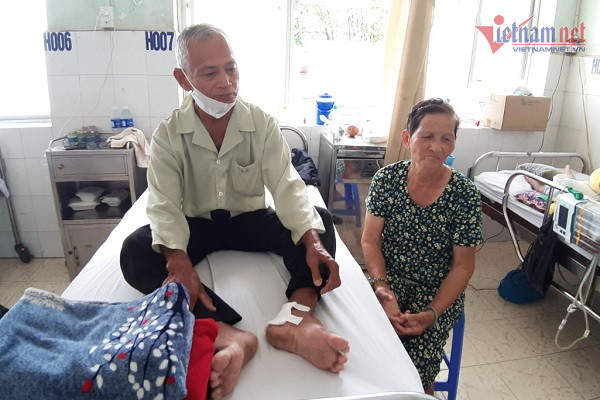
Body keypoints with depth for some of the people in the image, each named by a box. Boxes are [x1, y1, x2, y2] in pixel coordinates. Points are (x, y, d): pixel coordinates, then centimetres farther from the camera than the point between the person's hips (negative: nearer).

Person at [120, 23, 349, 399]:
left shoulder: (263, 123, -11)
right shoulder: (168, 135, -12)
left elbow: (288, 186, -19)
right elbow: (165, 205, -20)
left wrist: (313, 241, -38)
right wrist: (179, 261, -40)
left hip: (249, 220, 1)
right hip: (196, 224, 0)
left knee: (320, 220, -25)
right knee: (135, 251, -30)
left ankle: (297, 316, -46)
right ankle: (228, 334, -47)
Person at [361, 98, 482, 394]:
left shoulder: (464, 194, -12)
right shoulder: (387, 179, -8)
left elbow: (463, 266, -6)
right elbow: (370, 241, -4)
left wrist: (432, 313, -18)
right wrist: (383, 289, -19)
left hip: (438, 293, -1)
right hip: (387, 280, 1)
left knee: (417, 369, -19)